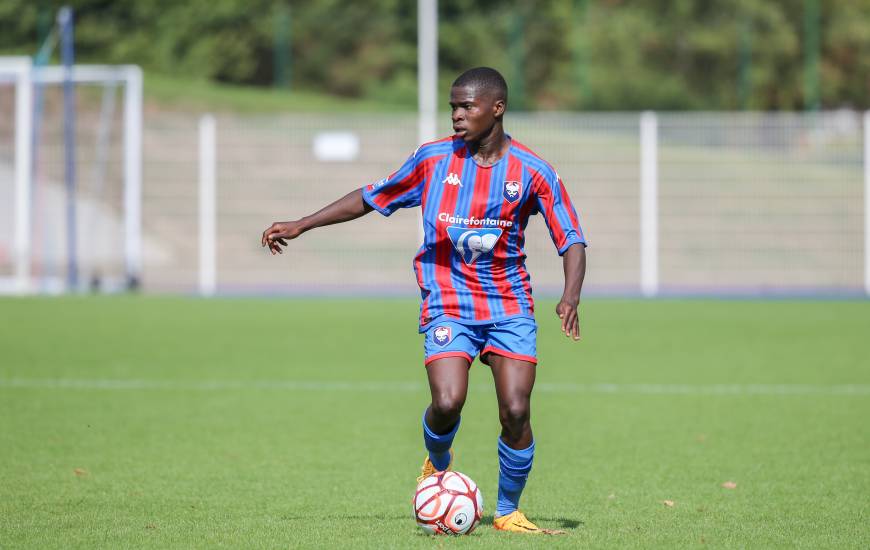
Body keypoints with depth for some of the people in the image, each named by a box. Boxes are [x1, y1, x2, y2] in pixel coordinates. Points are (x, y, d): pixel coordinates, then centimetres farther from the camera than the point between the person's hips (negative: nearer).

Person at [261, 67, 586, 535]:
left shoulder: (532, 172, -4)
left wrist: (570, 297, -19)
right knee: (447, 403, -20)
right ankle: (438, 467, 15)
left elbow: (572, 240, -1)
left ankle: (508, 511, 10)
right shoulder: (433, 159, 0)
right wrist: (300, 226, 9)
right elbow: (370, 198, 11)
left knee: (515, 413, -12)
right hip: (448, 302, 0)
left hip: (510, 305, 0)